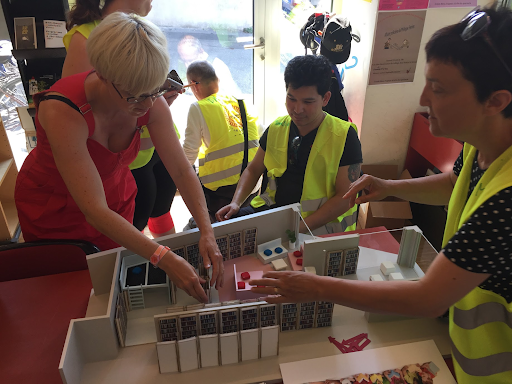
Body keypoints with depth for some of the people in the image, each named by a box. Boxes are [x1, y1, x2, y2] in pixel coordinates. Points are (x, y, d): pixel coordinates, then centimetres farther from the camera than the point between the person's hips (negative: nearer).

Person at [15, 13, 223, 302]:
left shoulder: (150, 102, -24)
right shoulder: (62, 110, -38)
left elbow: (182, 170, -19)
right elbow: (95, 211, -40)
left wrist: (207, 231, -32)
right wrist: (165, 259, -45)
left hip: (116, 195, 4)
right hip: (53, 207, -3)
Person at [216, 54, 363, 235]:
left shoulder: (344, 136, -8)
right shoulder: (276, 128, 8)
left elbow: (345, 197, -10)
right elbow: (253, 169, 18)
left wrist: (301, 227, -20)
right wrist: (236, 203, 1)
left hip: (321, 222, -5)